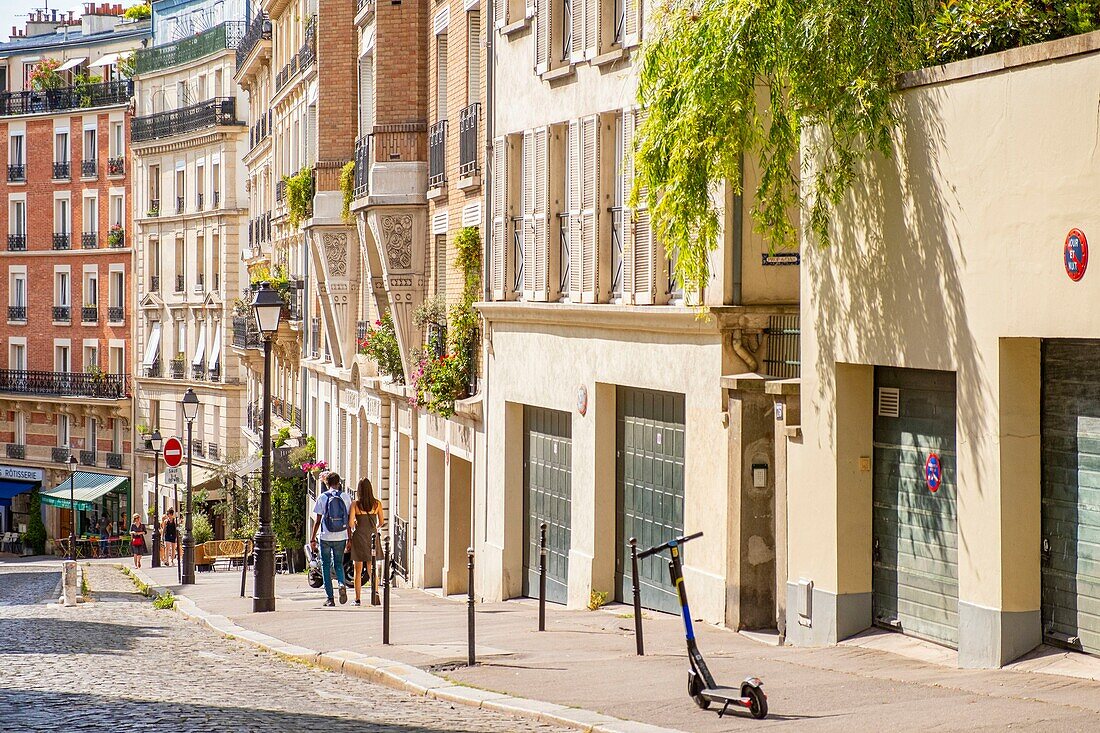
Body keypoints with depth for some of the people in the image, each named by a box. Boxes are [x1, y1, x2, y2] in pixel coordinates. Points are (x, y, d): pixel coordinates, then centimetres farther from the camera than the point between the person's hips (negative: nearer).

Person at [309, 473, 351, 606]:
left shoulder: (322, 497, -2)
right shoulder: (346, 497, 3)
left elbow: (317, 521, -1)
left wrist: (312, 539, 5)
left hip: (326, 537, -2)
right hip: (341, 537, 2)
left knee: (326, 566, 8)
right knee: (339, 564, 15)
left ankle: (330, 598, 5)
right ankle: (342, 584, -15)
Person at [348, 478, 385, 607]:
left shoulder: (355, 504, -7)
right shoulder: (377, 504, -1)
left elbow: (351, 523, -10)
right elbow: (381, 522, 6)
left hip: (359, 536, -2)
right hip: (372, 536, 2)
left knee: (358, 570, 6)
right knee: (372, 570, 10)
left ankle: (358, 599, 6)